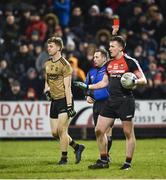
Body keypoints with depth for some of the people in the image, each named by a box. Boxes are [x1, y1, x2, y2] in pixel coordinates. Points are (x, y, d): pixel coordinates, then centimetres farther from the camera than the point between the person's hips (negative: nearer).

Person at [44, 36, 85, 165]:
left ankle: (64, 158, 1)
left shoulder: (64, 65, -11)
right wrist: (47, 90, 3)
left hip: (64, 100, -8)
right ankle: (77, 147, 23)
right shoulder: (47, 64, 12)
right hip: (54, 101, 8)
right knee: (55, 132, 6)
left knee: (61, 130, -10)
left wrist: (69, 106, -18)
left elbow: (67, 87, -15)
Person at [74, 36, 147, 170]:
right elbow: (105, 82, 24)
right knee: (99, 130, 4)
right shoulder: (110, 64, 14)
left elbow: (143, 80, -6)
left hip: (125, 101, -7)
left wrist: (135, 81, -27)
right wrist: (87, 87, 19)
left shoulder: (130, 62, -6)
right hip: (111, 101, 7)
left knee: (128, 132, -1)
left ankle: (128, 163, 8)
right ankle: (103, 161, 13)